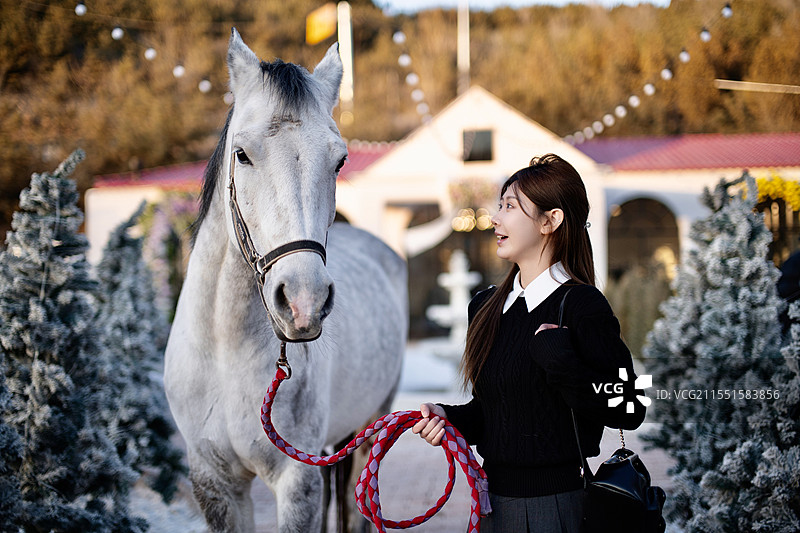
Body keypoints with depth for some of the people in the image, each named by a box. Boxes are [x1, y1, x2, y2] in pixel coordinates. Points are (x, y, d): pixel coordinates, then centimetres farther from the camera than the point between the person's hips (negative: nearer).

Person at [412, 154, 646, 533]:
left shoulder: (581, 306, -13)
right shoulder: (486, 307, 10)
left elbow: (629, 410, -18)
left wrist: (559, 360, -25)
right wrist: (451, 419, -1)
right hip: (493, 499, 7)